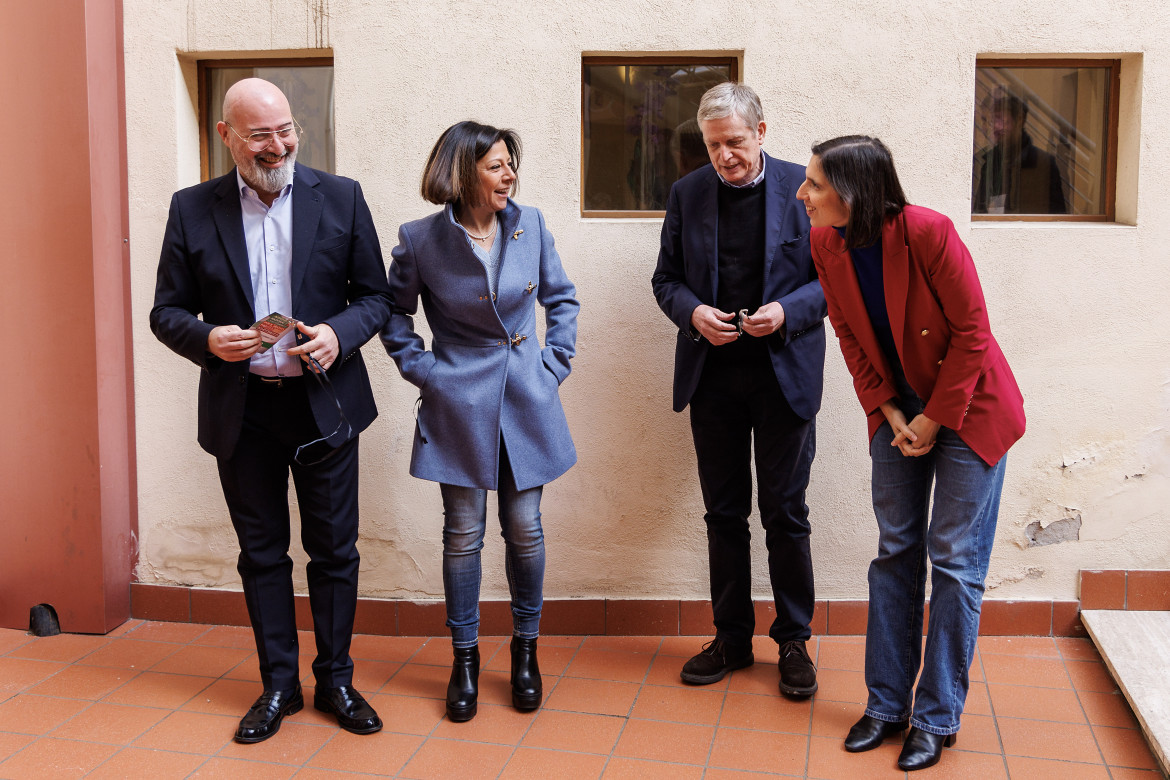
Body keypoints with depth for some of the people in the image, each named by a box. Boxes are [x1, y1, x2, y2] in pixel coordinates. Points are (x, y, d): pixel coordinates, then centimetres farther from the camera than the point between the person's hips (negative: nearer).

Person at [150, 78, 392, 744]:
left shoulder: (341, 198, 0)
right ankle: (279, 684, 26)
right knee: (262, 554, 12)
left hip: (325, 402, 0)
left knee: (334, 550, 8)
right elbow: (167, 312, 3)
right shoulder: (192, 209, 1)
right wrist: (208, 339, -18)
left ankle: (336, 679, 25)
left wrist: (339, 333, -18)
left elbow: (377, 296, 2)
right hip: (241, 409, 1)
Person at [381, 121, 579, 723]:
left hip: (527, 402, 2)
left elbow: (561, 299, 13)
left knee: (525, 530, 7)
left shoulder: (530, 225, 1)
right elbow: (393, 312, 8)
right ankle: (465, 657, 21)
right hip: (459, 406, -2)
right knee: (463, 534, 4)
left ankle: (525, 649, 26)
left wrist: (554, 367, 5)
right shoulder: (421, 240, -6)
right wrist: (422, 370, -1)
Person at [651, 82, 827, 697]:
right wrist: (693, 312, -11)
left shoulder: (803, 188, -3)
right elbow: (666, 278, 10)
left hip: (784, 373, -2)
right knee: (723, 513, 10)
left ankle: (793, 642, 20)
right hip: (712, 375, 3)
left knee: (785, 515, 4)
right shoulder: (688, 193, 5)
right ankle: (731, 639, 24)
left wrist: (787, 311, -17)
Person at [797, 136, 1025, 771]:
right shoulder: (825, 243, -9)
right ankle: (887, 704, 21)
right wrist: (887, 414, -6)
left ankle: (937, 718, 12)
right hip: (899, 409, 5)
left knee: (954, 558, 0)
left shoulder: (927, 232, -26)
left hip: (969, 405, -5)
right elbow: (851, 337, 2)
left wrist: (934, 419, -15)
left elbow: (971, 331, -19)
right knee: (895, 550, 10)